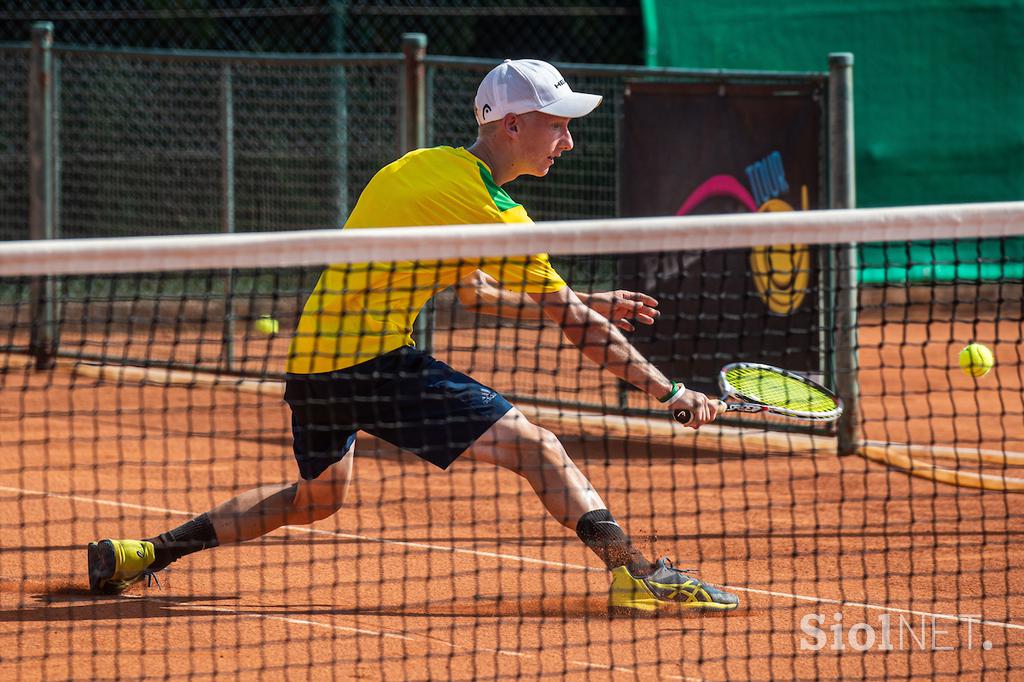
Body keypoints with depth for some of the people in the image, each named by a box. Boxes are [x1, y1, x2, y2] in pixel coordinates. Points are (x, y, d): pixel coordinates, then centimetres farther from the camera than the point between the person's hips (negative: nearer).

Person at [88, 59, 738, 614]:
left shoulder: (425, 167, 14)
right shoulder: (492, 211, -11)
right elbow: (574, 323, -9)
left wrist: (585, 303, 25)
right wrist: (671, 392, -2)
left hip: (311, 356, 9)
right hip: (373, 357, -9)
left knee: (315, 497, 30)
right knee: (535, 447, -10)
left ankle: (142, 554, 30)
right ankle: (640, 574, -21)